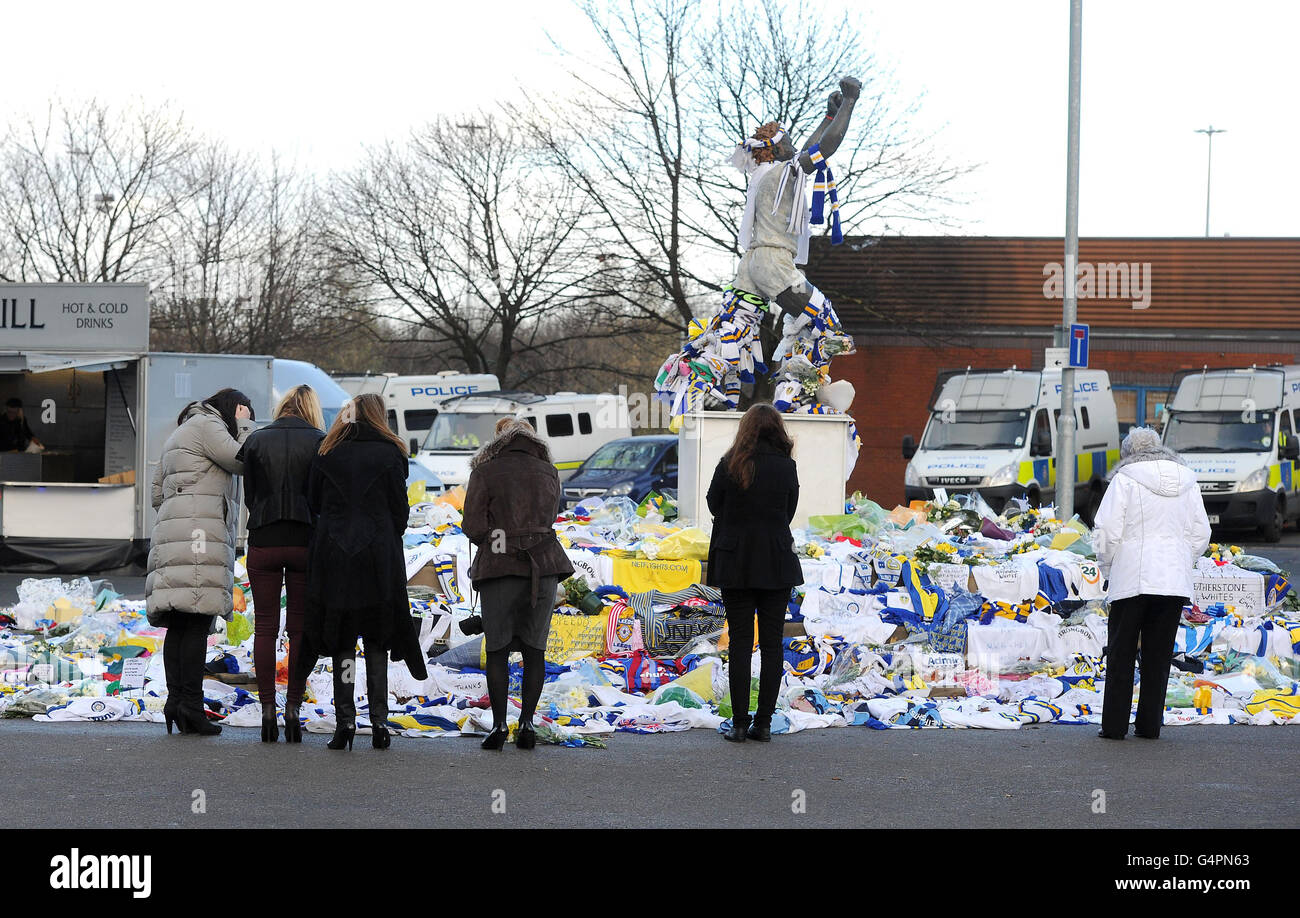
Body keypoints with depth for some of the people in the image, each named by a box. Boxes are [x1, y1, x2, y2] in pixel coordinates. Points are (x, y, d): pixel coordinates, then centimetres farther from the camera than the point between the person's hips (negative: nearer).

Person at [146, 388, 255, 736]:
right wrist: (244, 424, 7)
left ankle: (176, 698, -6)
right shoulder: (206, 425, 2)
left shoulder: (178, 435, 32)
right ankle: (190, 702, -22)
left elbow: (158, 494, 30)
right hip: (200, 529, -10)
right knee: (197, 619, -15)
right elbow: (242, 459, -8)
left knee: (179, 623, 2)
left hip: (173, 531, 10)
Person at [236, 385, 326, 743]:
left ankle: (267, 709, 0)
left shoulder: (255, 441, 4)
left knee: (265, 627, 4)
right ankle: (293, 707, -2)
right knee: (300, 629, 4)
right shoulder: (319, 442, 0)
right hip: (305, 542, -1)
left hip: (263, 540, 1)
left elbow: (249, 495, 6)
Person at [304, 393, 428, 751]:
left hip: (333, 556, 1)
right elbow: (400, 510, 0)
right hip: (379, 556, -1)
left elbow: (313, 504, 7)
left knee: (341, 640, 5)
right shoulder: (389, 454, -2)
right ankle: (379, 720, 2)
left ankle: (345, 720, -2)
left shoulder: (327, 454, 3)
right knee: (377, 639, 8)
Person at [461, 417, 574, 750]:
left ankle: (499, 724, -1)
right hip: (543, 567, 3)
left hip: (499, 568, -3)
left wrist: (494, 542, 10)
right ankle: (527, 722, 4)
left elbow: (473, 527, -7)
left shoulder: (485, 472, -2)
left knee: (497, 649, 4)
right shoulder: (548, 472, 8)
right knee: (534, 648, 8)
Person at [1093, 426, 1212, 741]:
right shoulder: (1187, 481, 11)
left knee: (1121, 654, 4)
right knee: (1158, 655, 10)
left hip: (1132, 581, -4)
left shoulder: (1124, 479, -4)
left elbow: (1107, 531, -8)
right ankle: (1149, 724, 10)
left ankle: (1114, 724, 3)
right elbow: (1201, 533, 12)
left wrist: (1107, 570, 5)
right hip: (1175, 582, 4)